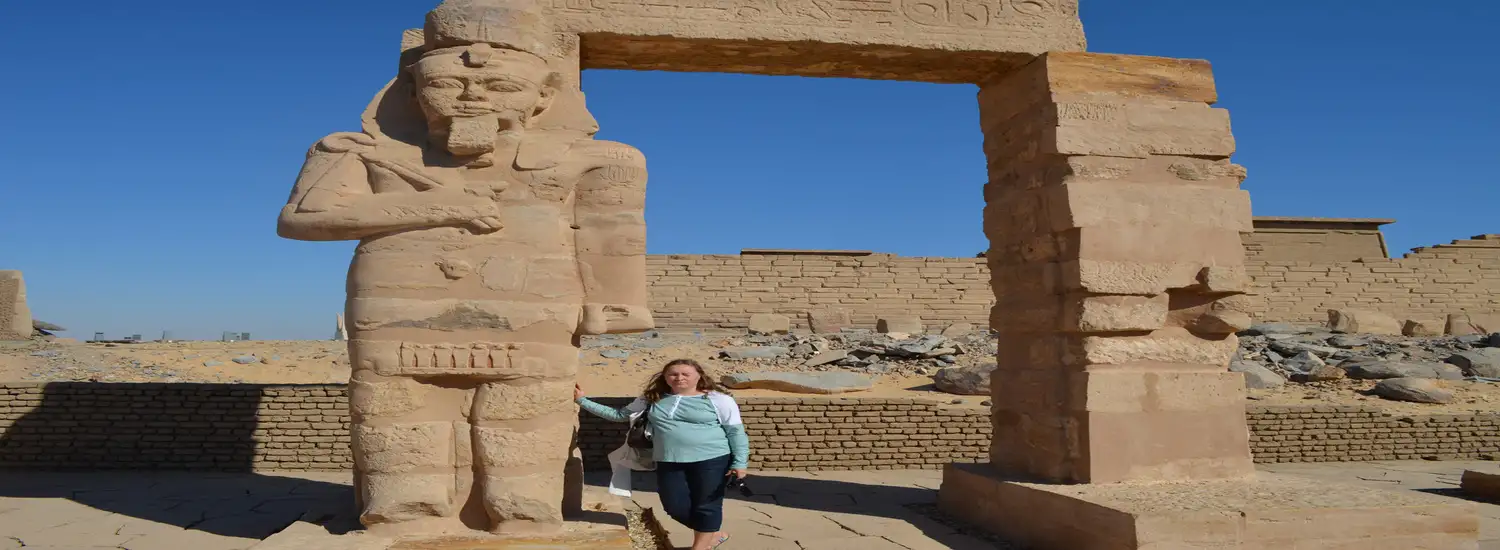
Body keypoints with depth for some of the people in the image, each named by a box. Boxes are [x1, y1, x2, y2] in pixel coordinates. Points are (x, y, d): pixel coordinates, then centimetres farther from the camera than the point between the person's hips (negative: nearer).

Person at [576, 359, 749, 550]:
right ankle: (713, 534, 31)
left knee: (706, 506, 4)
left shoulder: (718, 400, -3)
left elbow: (736, 432, -1)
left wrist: (739, 463, -11)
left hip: (711, 461, -4)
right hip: (669, 463, 4)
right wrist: (582, 401, 11)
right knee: (676, 507, 6)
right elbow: (618, 414, 15)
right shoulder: (652, 399, 8)